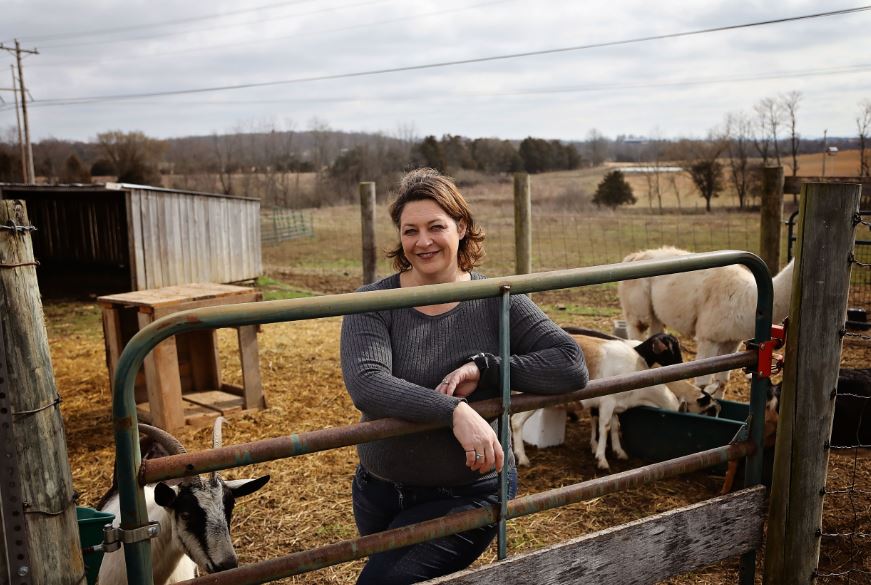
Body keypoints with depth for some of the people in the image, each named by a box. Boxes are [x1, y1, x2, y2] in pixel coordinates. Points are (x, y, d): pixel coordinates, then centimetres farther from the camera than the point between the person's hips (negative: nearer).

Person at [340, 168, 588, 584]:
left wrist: (483, 368, -25)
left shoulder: (497, 302, -8)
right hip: (381, 492, 3)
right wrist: (454, 411, -39)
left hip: (470, 494, -2)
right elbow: (365, 383, -27)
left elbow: (572, 367, -15)